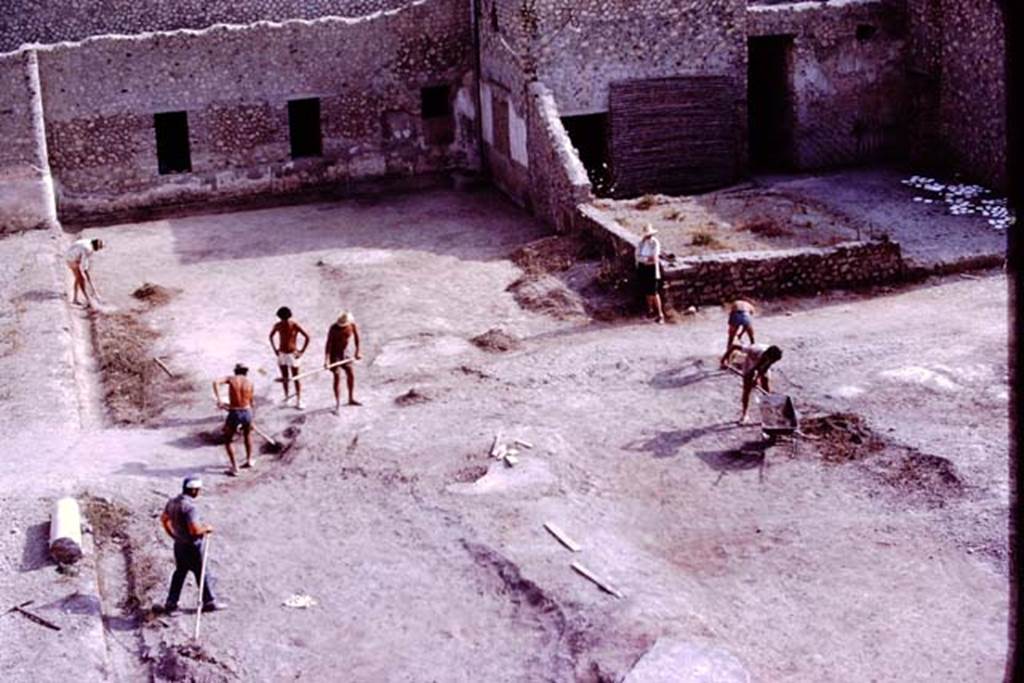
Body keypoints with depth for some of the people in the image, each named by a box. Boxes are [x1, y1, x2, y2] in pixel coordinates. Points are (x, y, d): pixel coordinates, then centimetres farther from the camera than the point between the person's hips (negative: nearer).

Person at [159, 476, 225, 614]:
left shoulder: (172, 502, 1)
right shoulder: (189, 507, -28)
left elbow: (164, 519, 16)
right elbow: (194, 530, -32)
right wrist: (206, 528, -12)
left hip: (179, 544, 8)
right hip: (192, 547, -8)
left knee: (180, 572, 20)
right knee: (203, 573, 9)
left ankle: (171, 603, 22)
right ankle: (209, 602, 23)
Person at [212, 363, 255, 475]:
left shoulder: (231, 379, 0)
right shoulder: (249, 383, 4)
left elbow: (216, 382, -18)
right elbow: (252, 403, 9)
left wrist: (218, 400, -19)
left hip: (234, 414, -2)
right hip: (247, 413, 2)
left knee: (227, 440, 17)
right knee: (247, 434, 34)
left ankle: (234, 468, 12)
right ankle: (249, 460, 38)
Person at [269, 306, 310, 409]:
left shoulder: (295, 326, -17)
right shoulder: (277, 325, -6)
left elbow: (307, 337, -13)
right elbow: (271, 336, 14)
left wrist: (301, 351, -13)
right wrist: (274, 349, 7)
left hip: (292, 354, -4)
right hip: (281, 354, 4)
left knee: (296, 378, 0)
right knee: (284, 377, 12)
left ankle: (298, 401, 6)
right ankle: (287, 395, 30)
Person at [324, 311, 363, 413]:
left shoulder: (352, 325, -13)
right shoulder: (334, 328, -27)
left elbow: (356, 337, 2)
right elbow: (328, 343, -31)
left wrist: (357, 351, 1)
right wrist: (326, 360, -37)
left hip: (345, 352, 6)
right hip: (334, 353, -6)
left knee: (351, 374, 13)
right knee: (337, 377, -9)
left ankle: (351, 399, 31)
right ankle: (338, 405, -4)